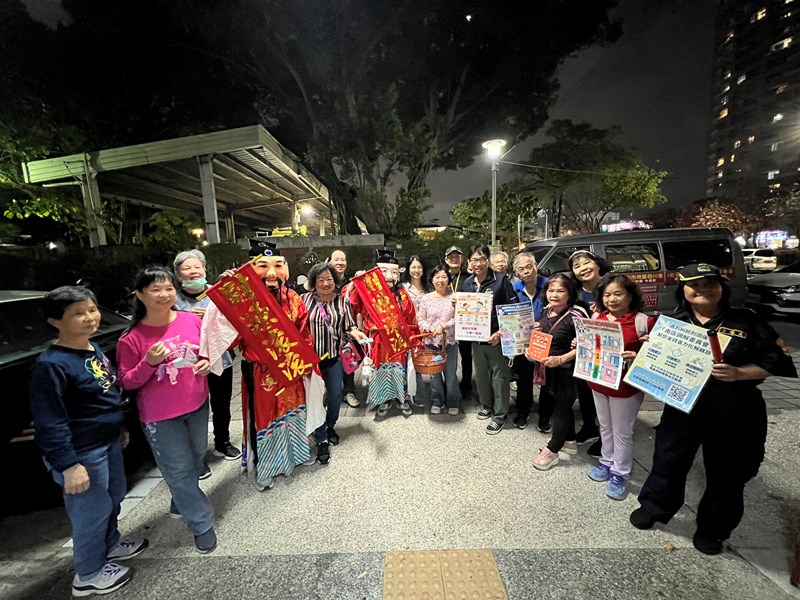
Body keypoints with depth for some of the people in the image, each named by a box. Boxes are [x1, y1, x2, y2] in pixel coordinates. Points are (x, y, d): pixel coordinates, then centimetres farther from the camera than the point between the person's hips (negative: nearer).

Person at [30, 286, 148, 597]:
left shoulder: (95, 349, 3)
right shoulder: (50, 364, -23)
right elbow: (49, 424, -22)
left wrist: (119, 428, 20)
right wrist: (69, 465, -22)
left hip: (109, 443, 8)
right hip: (82, 453, -8)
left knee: (113, 499, 25)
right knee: (92, 511, 11)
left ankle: (110, 545, 50)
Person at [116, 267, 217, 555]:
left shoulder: (192, 320, -6)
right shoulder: (131, 338, -13)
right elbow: (126, 382, -7)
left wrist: (207, 362, -13)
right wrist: (149, 363, -25)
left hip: (198, 405, 4)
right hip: (160, 416, -4)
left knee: (197, 459, 22)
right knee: (179, 470, 7)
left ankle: (180, 503, 51)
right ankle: (202, 524, 27)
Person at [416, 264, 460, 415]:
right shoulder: (426, 298, 0)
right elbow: (420, 319, 2)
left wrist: (443, 326, -18)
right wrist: (428, 328, -17)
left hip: (450, 341, -1)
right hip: (431, 341, 2)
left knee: (451, 373, 8)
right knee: (434, 373, 13)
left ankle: (452, 403, 27)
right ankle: (437, 402, 30)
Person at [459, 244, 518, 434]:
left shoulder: (501, 280, -11)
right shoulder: (466, 284, 5)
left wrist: (501, 332, -21)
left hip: (497, 338, -5)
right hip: (476, 338, 5)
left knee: (499, 377, 6)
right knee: (481, 375, 18)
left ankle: (499, 415, 22)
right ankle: (487, 406, 39)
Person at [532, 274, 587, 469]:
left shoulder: (575, 315, -19)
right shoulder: (546, 311, 3)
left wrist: (560, 359, -26)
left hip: (566, 370, -7)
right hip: (548, 368, 7)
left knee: (561, 408, 8)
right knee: (563, 405, 22)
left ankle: (552, 451, 22)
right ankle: (570, 441, 42)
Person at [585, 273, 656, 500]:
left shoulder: (643, 321, -15)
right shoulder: (597, 318, 1)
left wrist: (636, 357, -30)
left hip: (626, 386, -5)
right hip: (599, 382, 5)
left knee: (622, 432, 12)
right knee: (605, 427, 22)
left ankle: (619, 474, 30)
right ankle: (607, 462, 41)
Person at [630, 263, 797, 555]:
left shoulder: (746, 321, -1)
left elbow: (777, 360, -3)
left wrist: (739, 373, -18)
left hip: (735, 412, 0)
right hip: (683, 405, 0)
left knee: (728, 472, 15)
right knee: (668, 460, 10)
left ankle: (712, 530, 38)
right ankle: (653, 508, 34)